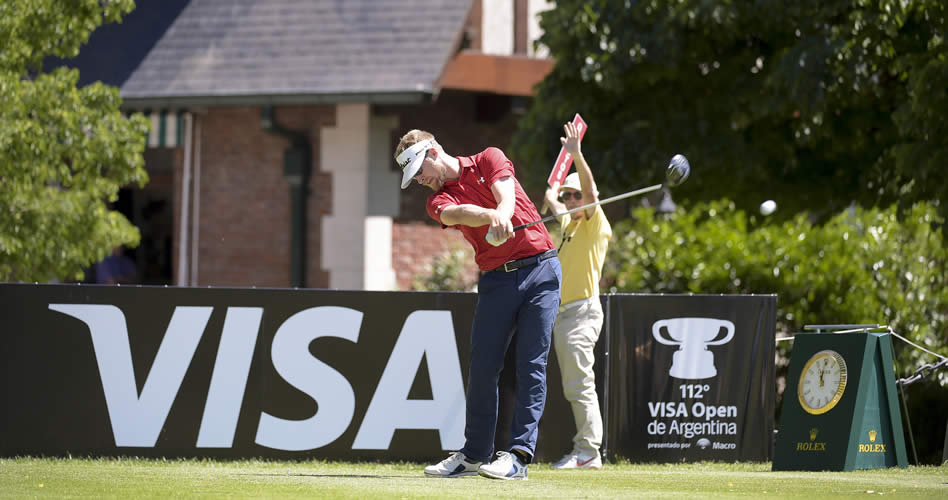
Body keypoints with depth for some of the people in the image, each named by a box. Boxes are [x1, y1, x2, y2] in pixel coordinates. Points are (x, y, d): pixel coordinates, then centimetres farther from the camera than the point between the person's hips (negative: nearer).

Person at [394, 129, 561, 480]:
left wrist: (500, 217, -40)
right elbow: (458, 213, -17)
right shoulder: (439, 201, 7)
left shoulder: (489, 160, 5)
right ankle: (474, 454, 11)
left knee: (532, 365, -9)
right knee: (482, 368, 0)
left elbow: (505, 196, -16)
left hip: (539, 269, -4)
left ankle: (519, 455, -12)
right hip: (496, 279, 4)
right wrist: (490, 216, -40)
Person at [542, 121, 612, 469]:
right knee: (573, 386, 7)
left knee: (579, 383, -15)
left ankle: (588, 450, -19)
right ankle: (585, 451, 7)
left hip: (582, 309, -9)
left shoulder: (595, 222, -3)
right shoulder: (570, 225, 20)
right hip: (562, 312, 9)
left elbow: (590, 193, -22)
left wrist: (577, 156, -34)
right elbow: (551, 199, 39)